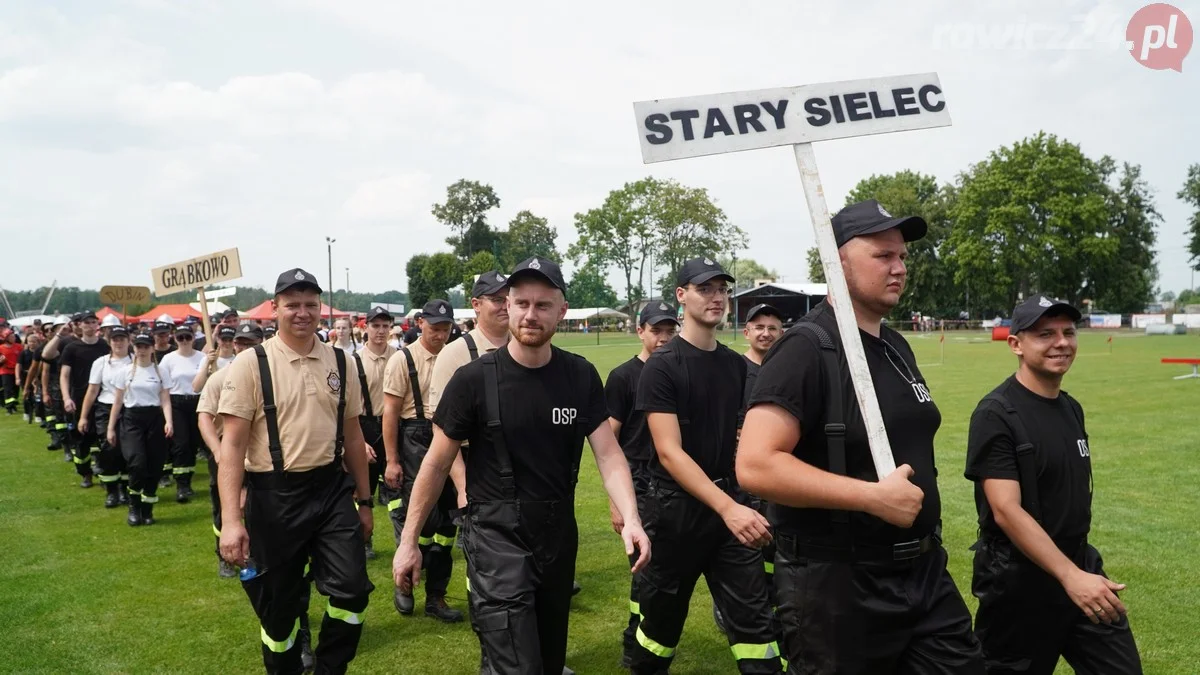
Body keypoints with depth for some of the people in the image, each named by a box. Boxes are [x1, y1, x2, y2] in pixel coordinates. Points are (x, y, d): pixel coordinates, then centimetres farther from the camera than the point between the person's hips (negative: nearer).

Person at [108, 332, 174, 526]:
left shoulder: (161, 372, 4)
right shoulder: (126, 371, 4)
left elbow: (165, 400, -2)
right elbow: (117, 402, 7)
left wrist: (169, 422, -18)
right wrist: (111, 428, 4)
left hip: (155, 419, 1)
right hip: (132, 419, -1)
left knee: (154, 466, 1)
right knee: (137, 464, -18)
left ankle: (147, 509, 16)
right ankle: (134, 507, 2)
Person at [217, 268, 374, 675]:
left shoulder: (340, 361, 5)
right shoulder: (250, 363, -7)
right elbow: (233, 445, -10)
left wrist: (364, 500, 14)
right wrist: (231, 519, -17)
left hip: (332, 489, 3)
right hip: (275, 496, -3)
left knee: (352, 589, -3)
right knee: (278, 604, 10)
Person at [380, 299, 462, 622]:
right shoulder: (403, 359, -6)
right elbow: (390, 411, -8)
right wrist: (391, 460, -11)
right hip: (415, 442, -5)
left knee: (447, 520, 7)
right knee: (427, 518, -7)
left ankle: (436, 596, 20)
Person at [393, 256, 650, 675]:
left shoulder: (582, 377, -3)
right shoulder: (474, 379, -12)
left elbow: (608, 454, -6)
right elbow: (437, 464, -5)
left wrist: (631, 519, -22)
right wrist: (409, 540, -4)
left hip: (559, 535, 4)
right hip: (497, 537, -4)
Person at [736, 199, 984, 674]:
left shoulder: (896, 347, 10)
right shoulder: (807, 349, -17)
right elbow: (755, 465, -28)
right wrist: (874, 496, -27)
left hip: (926, 574, 8)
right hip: (837, 586, -8)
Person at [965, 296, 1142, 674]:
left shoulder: (1072, 408, 9)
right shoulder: (996, 415, -16)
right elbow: (1006, 511, -23)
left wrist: (1082, 570, 18)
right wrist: (1070, 576, -29)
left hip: (1081, 567, 7)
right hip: (1019, 584, -7)